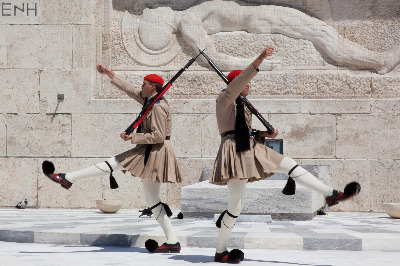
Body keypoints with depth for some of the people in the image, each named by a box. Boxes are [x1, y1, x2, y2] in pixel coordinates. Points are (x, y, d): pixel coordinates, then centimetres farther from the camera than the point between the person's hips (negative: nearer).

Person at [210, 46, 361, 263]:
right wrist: (259, 60, -34)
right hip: (234, 150, -9)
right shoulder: (224, 99, -7)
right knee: (236, 205, -6)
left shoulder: (241, 105, 19)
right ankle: (220, 252, 4)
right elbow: (238, 81, -25)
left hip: (251, 149, 9)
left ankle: (331, 195, 7)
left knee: (289, 164, 3)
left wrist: (264, 134, 4)